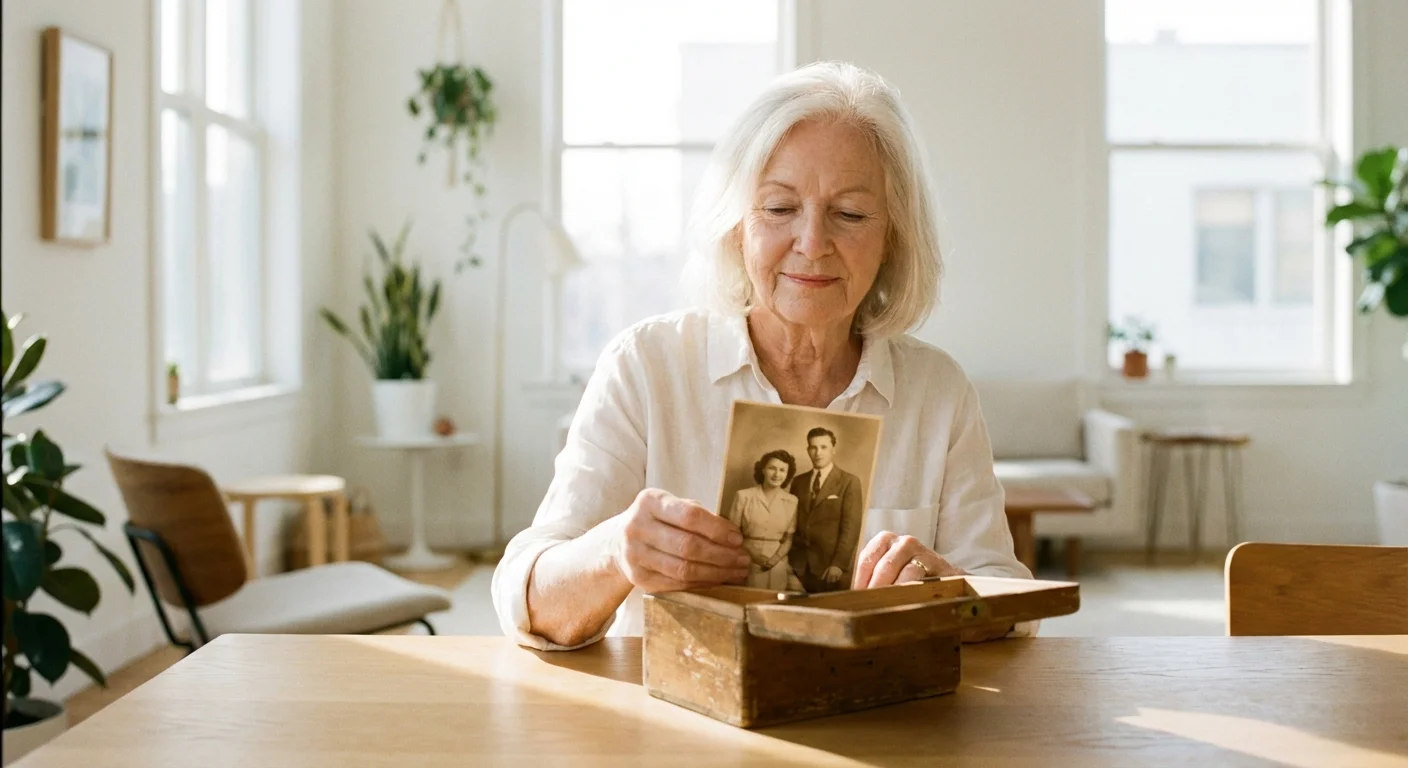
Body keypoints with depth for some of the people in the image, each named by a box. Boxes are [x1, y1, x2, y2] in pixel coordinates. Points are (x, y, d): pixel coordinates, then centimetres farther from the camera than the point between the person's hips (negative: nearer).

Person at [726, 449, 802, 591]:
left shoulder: (791, 501, 4)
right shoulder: (743, 496, -1)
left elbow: (789, 538, 7)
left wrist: (775, 559, -10)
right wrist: (752, 554, -12)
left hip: (777, 565, 1)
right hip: (747, 563, -1)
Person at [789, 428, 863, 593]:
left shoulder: (849, 482, 0)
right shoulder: (798, 482, 14)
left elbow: (851, 527, -7)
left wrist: (839, 564, -15)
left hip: (831, 566, -4)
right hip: (799, 565, 4)